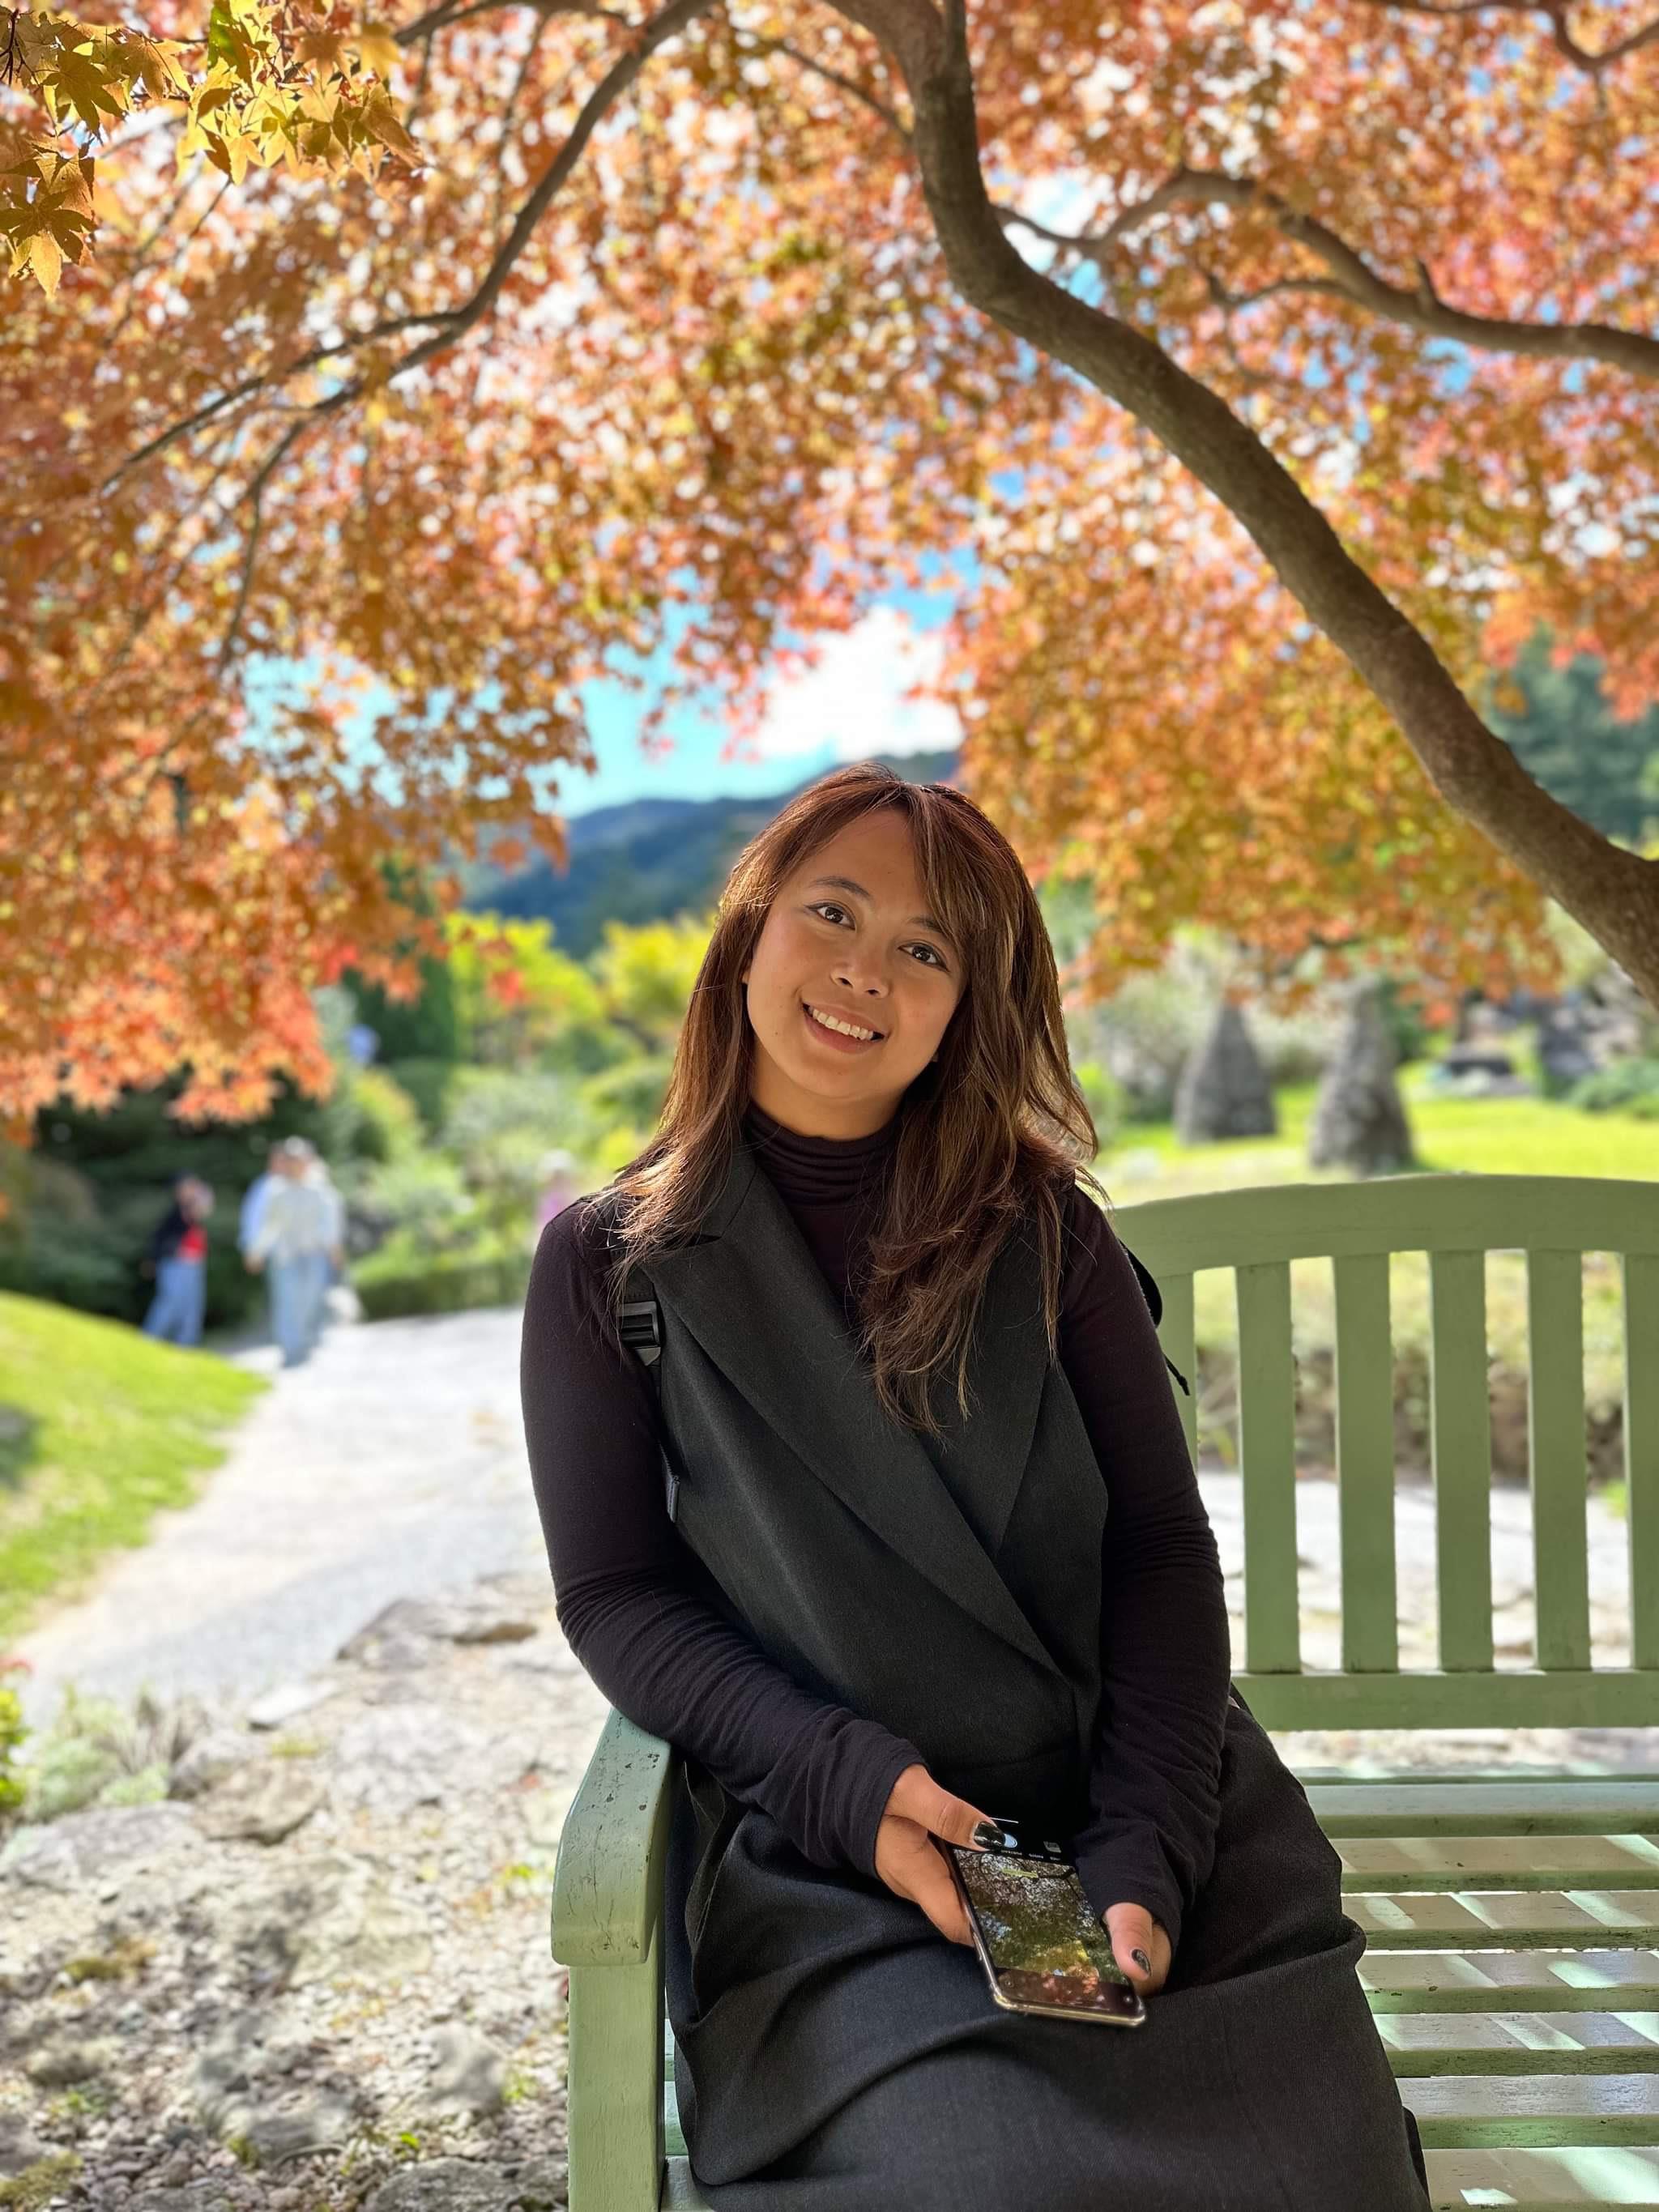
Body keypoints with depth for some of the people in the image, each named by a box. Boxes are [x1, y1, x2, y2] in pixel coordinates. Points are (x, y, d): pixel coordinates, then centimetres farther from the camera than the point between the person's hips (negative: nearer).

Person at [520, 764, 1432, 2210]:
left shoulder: (1040, 1231, 2)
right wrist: (850, 1780, -14)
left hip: (1143, 1818, 2)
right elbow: (615, 1593, 0)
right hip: (827, 1861, -1)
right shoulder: (608, 1264, -1)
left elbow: (1161, 1546, 0)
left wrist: (1144, 1857, -13)